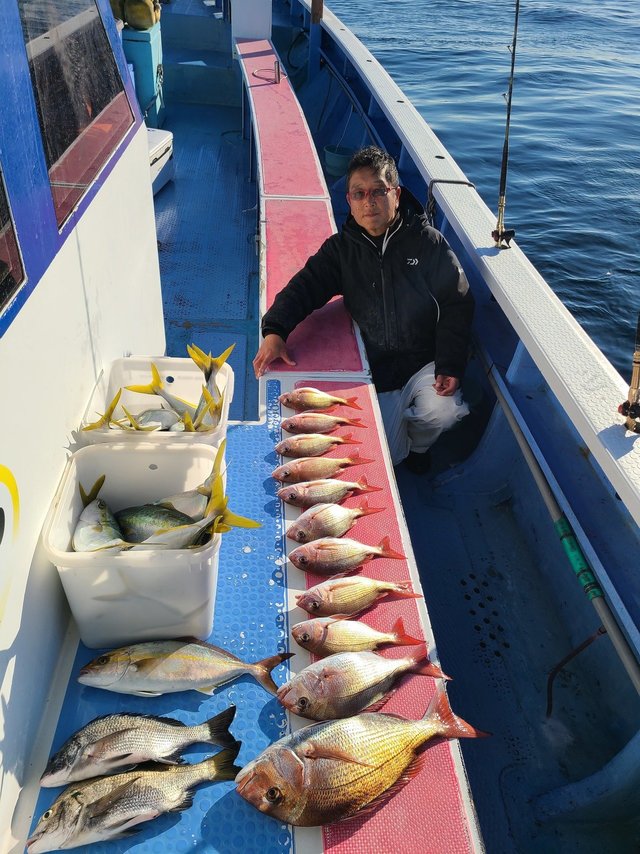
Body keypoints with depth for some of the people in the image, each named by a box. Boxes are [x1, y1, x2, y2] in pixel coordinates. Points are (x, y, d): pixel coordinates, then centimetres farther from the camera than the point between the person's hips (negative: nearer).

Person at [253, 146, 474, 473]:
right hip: (377, 374, 1)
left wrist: (450, 366, -16)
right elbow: (306, 286, -6)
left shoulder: (428, 242, -6)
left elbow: (457, 305, -6)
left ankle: (419, 443, 11)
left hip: (425, 361, 0)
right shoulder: (341, 249, 0)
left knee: (442, 411, -28)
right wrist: (274, 330, -26)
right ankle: (400, 439, 31)